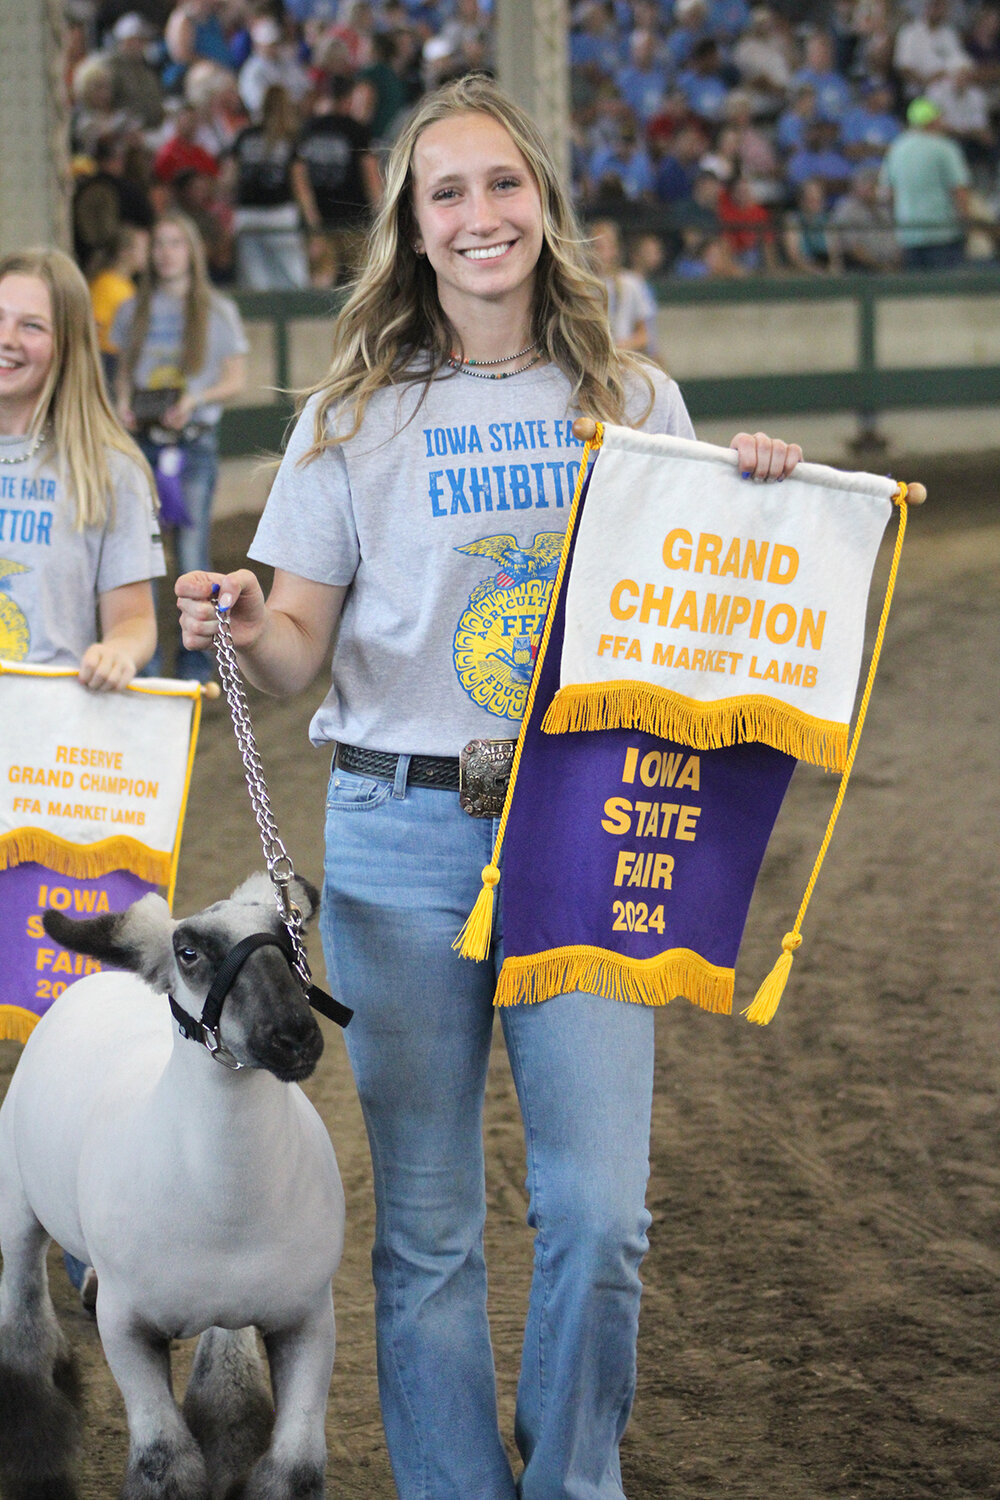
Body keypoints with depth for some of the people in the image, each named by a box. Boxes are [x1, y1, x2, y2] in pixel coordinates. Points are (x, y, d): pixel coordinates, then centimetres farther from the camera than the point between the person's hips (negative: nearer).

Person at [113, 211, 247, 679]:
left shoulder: (217, 311, 4)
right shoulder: (134, 311, 12)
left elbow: (236, 379, 4)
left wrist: (196, 399, -13)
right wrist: (123, 400, -2)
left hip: (195, 443, -2)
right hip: (143, 439, 2)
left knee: (192, 556, -2)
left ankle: (195, 662, 8)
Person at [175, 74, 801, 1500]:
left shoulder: (635, 400, 8)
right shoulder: (356, 416, 3)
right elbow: (296, 646, 1)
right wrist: (243, 626, -21)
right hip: (404, 840, -1)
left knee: (598, 1213, -5)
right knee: (427, 1227, 5)